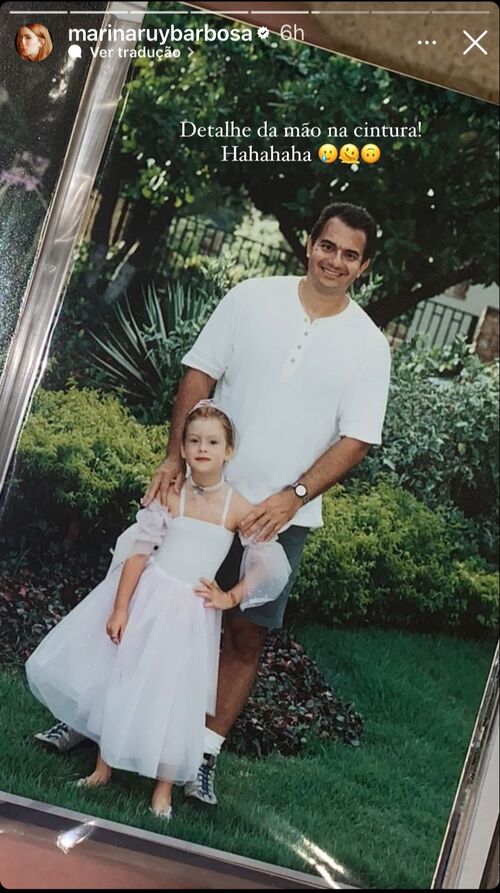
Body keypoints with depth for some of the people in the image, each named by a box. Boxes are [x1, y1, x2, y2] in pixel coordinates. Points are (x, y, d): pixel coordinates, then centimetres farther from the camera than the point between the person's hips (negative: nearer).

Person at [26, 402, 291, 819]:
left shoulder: (237, 507, -10)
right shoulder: (171, 495, -7)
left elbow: (269, 564, -4)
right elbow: (138, 551, -7)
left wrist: (230, 598, -4)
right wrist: (119, 608, -10)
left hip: (190, 610, -1)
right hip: (144, 595, 2)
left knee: (170, 694, 1)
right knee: (117, 678, 8)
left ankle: (163, 789, 18)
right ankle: (105, 761, 28)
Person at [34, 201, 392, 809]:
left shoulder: (367, 345, -3)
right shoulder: (252, 298, -1)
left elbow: (356, 439, -6)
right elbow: (199, 375, -1)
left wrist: (293, 496, -16)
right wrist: (174, 458, -10)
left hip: (283, 513, -1)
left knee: (245, 633, 2)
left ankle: (204, 754, 14)